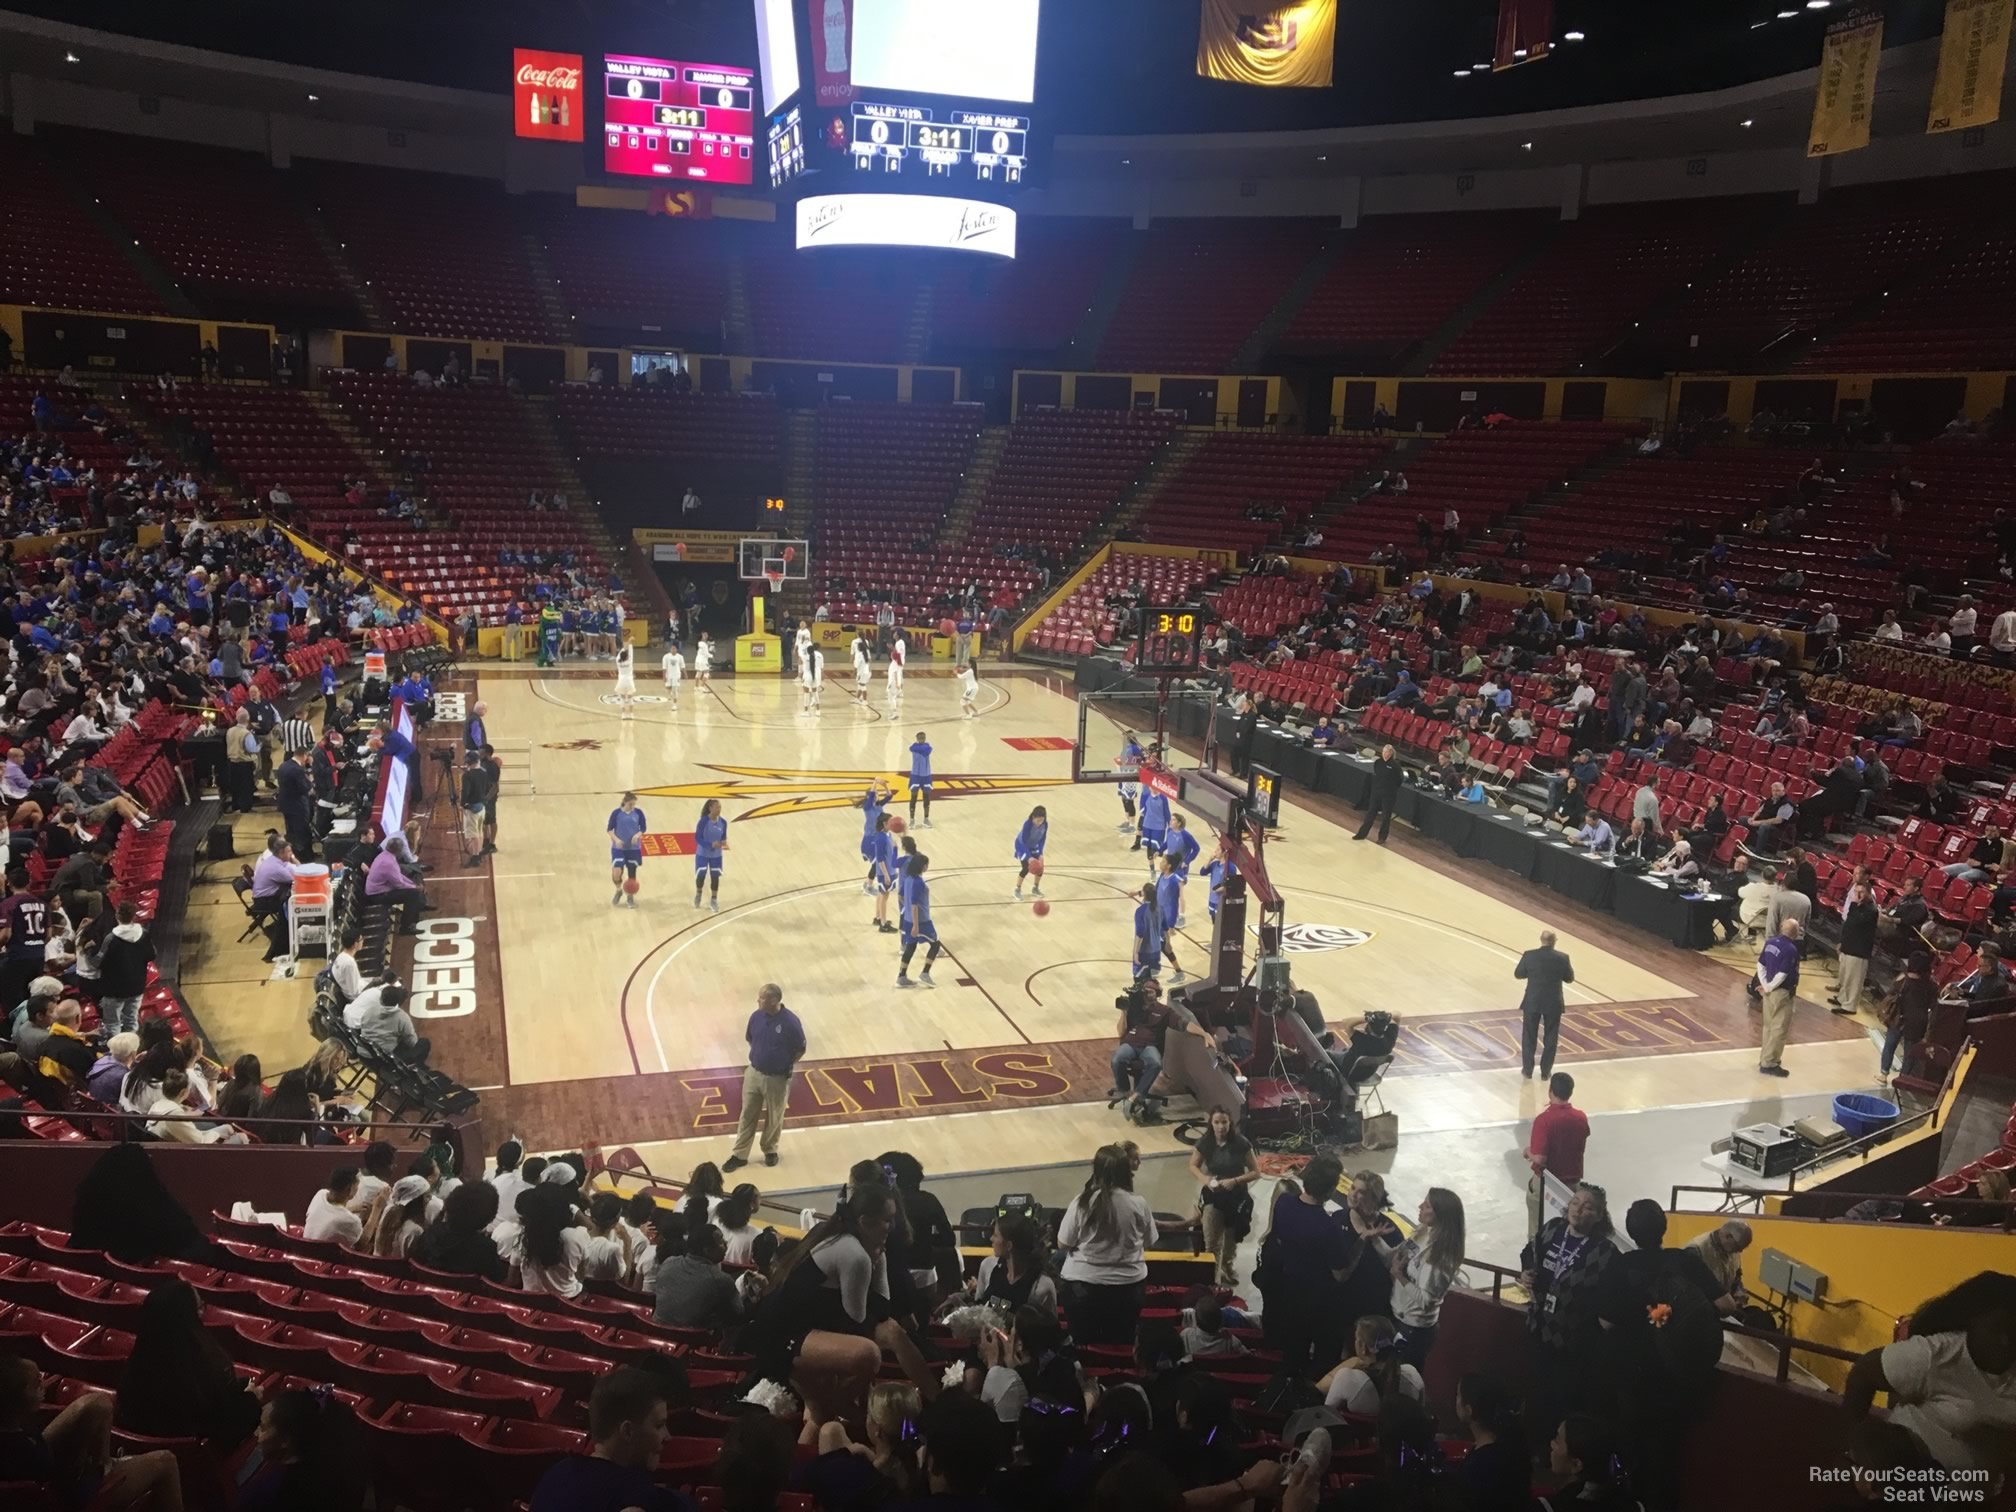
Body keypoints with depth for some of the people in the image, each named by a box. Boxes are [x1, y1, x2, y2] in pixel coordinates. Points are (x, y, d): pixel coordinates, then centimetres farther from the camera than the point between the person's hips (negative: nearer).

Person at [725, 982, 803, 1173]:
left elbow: (801, 1049, -9)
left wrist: (789, 1066, -11)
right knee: (747, 1115, 12)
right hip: (754, 1073, 4)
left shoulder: (790, 1022, -22)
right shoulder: (756, 1016, -8)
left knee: (774, 1117, 15)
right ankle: (739, 1154, 23)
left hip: (777, 1079, -3)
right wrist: (759, 1055, 4)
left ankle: (770, 1150, 37)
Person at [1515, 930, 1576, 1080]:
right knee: (1551, 1038, 15)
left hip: (1532, 1002, 0)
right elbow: (1569, 978, 2)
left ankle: (1527, 1070, 18)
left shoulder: (1529, 956, -12)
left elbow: (1518, 974, 1)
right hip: (1554, 1004, 0)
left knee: (1529, 1037, 14)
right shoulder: (1562, 957, -11)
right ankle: (1546, 1071, 20)